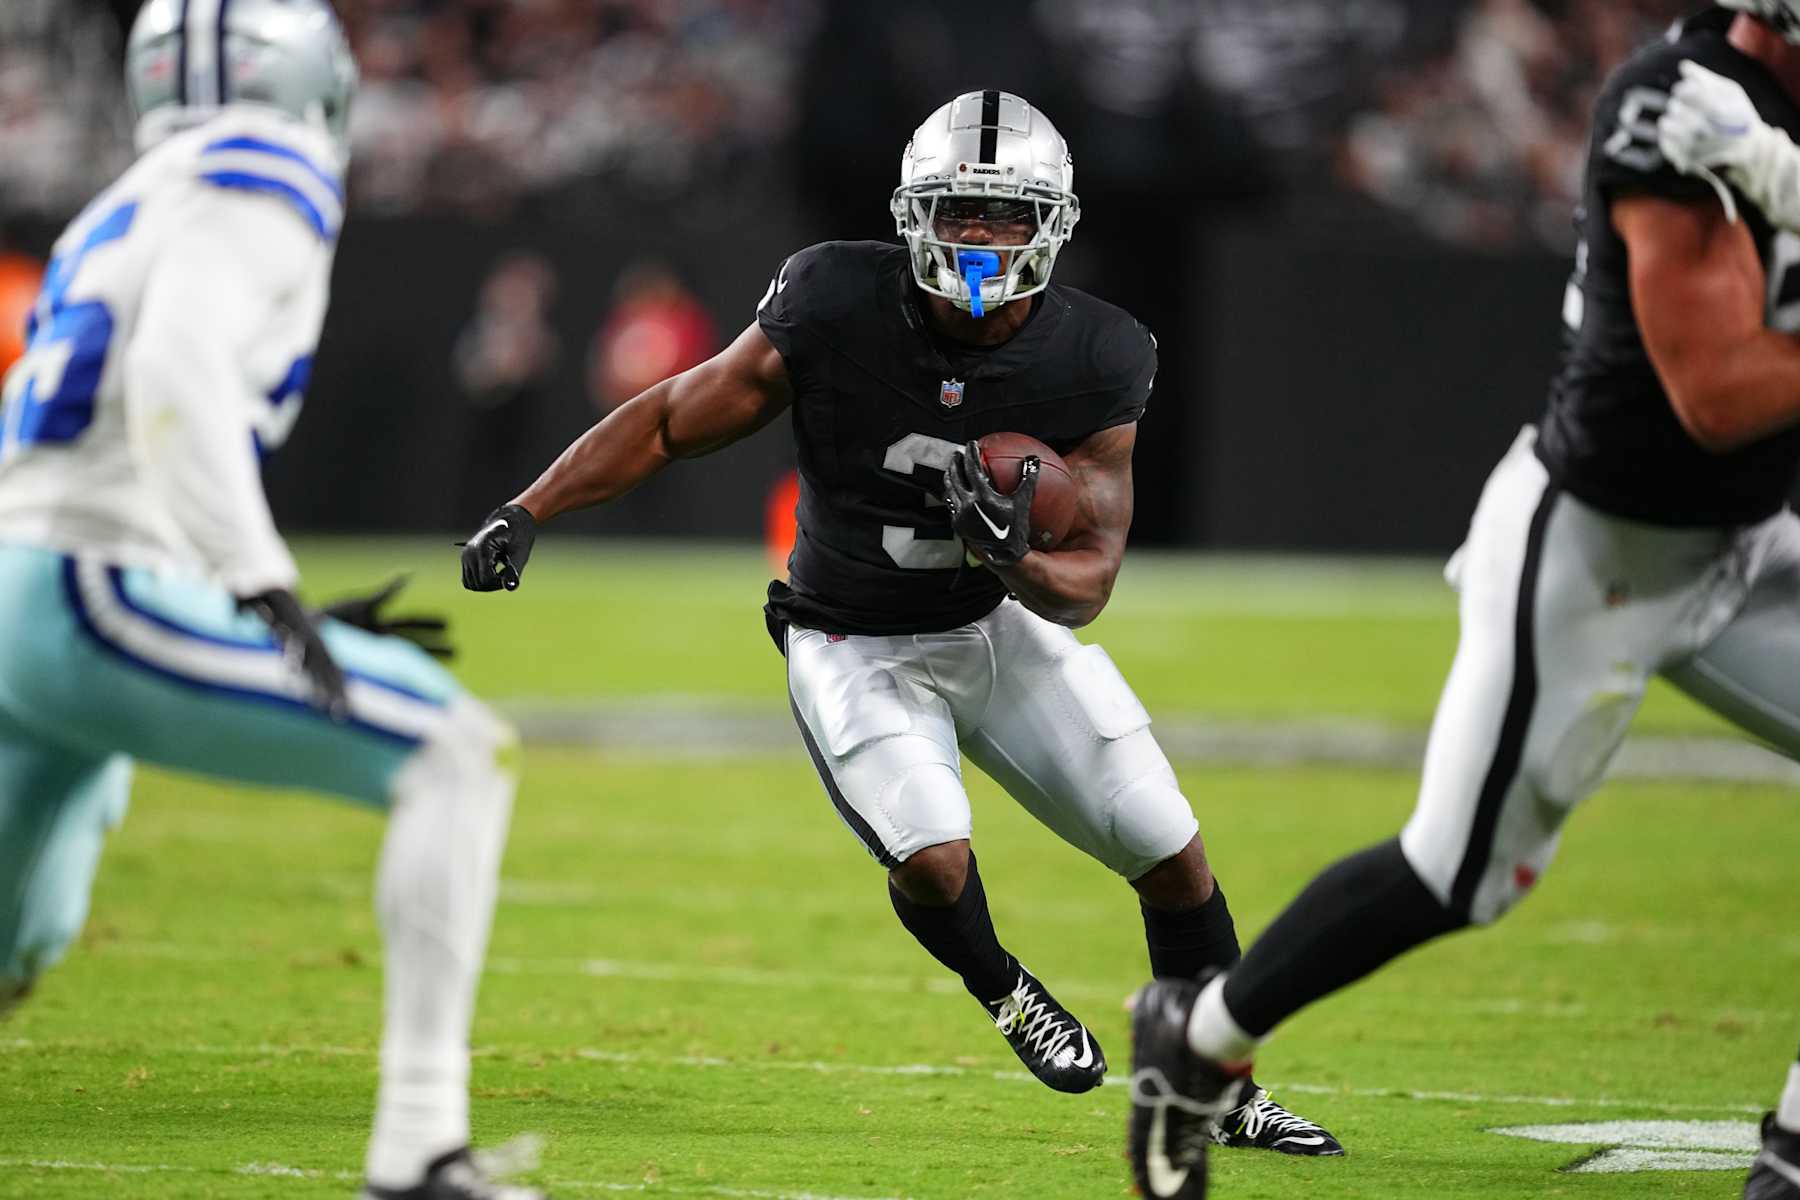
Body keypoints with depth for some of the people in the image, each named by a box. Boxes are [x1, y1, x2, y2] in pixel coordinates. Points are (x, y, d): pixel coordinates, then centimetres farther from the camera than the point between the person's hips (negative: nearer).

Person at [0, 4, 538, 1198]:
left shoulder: (130, 214, 25)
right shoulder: (261, 184, -2)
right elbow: (175, 371, -20)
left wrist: (284, 625, 25)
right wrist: (262, 584, -26)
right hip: (102, 599, -9)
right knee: (458, 758, -7)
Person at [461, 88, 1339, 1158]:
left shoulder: (1094, 363, -18)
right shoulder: (835, 308, -23)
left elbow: (1089, 581, -14)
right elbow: (674, 421, -12)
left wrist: (1017, 561, -36)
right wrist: (525, 515, -18)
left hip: (1006, 622, 3)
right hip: (856, 647, -3)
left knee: (1172, 853, -1)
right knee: (934, 859, -25)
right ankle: (1002, 990, 10)